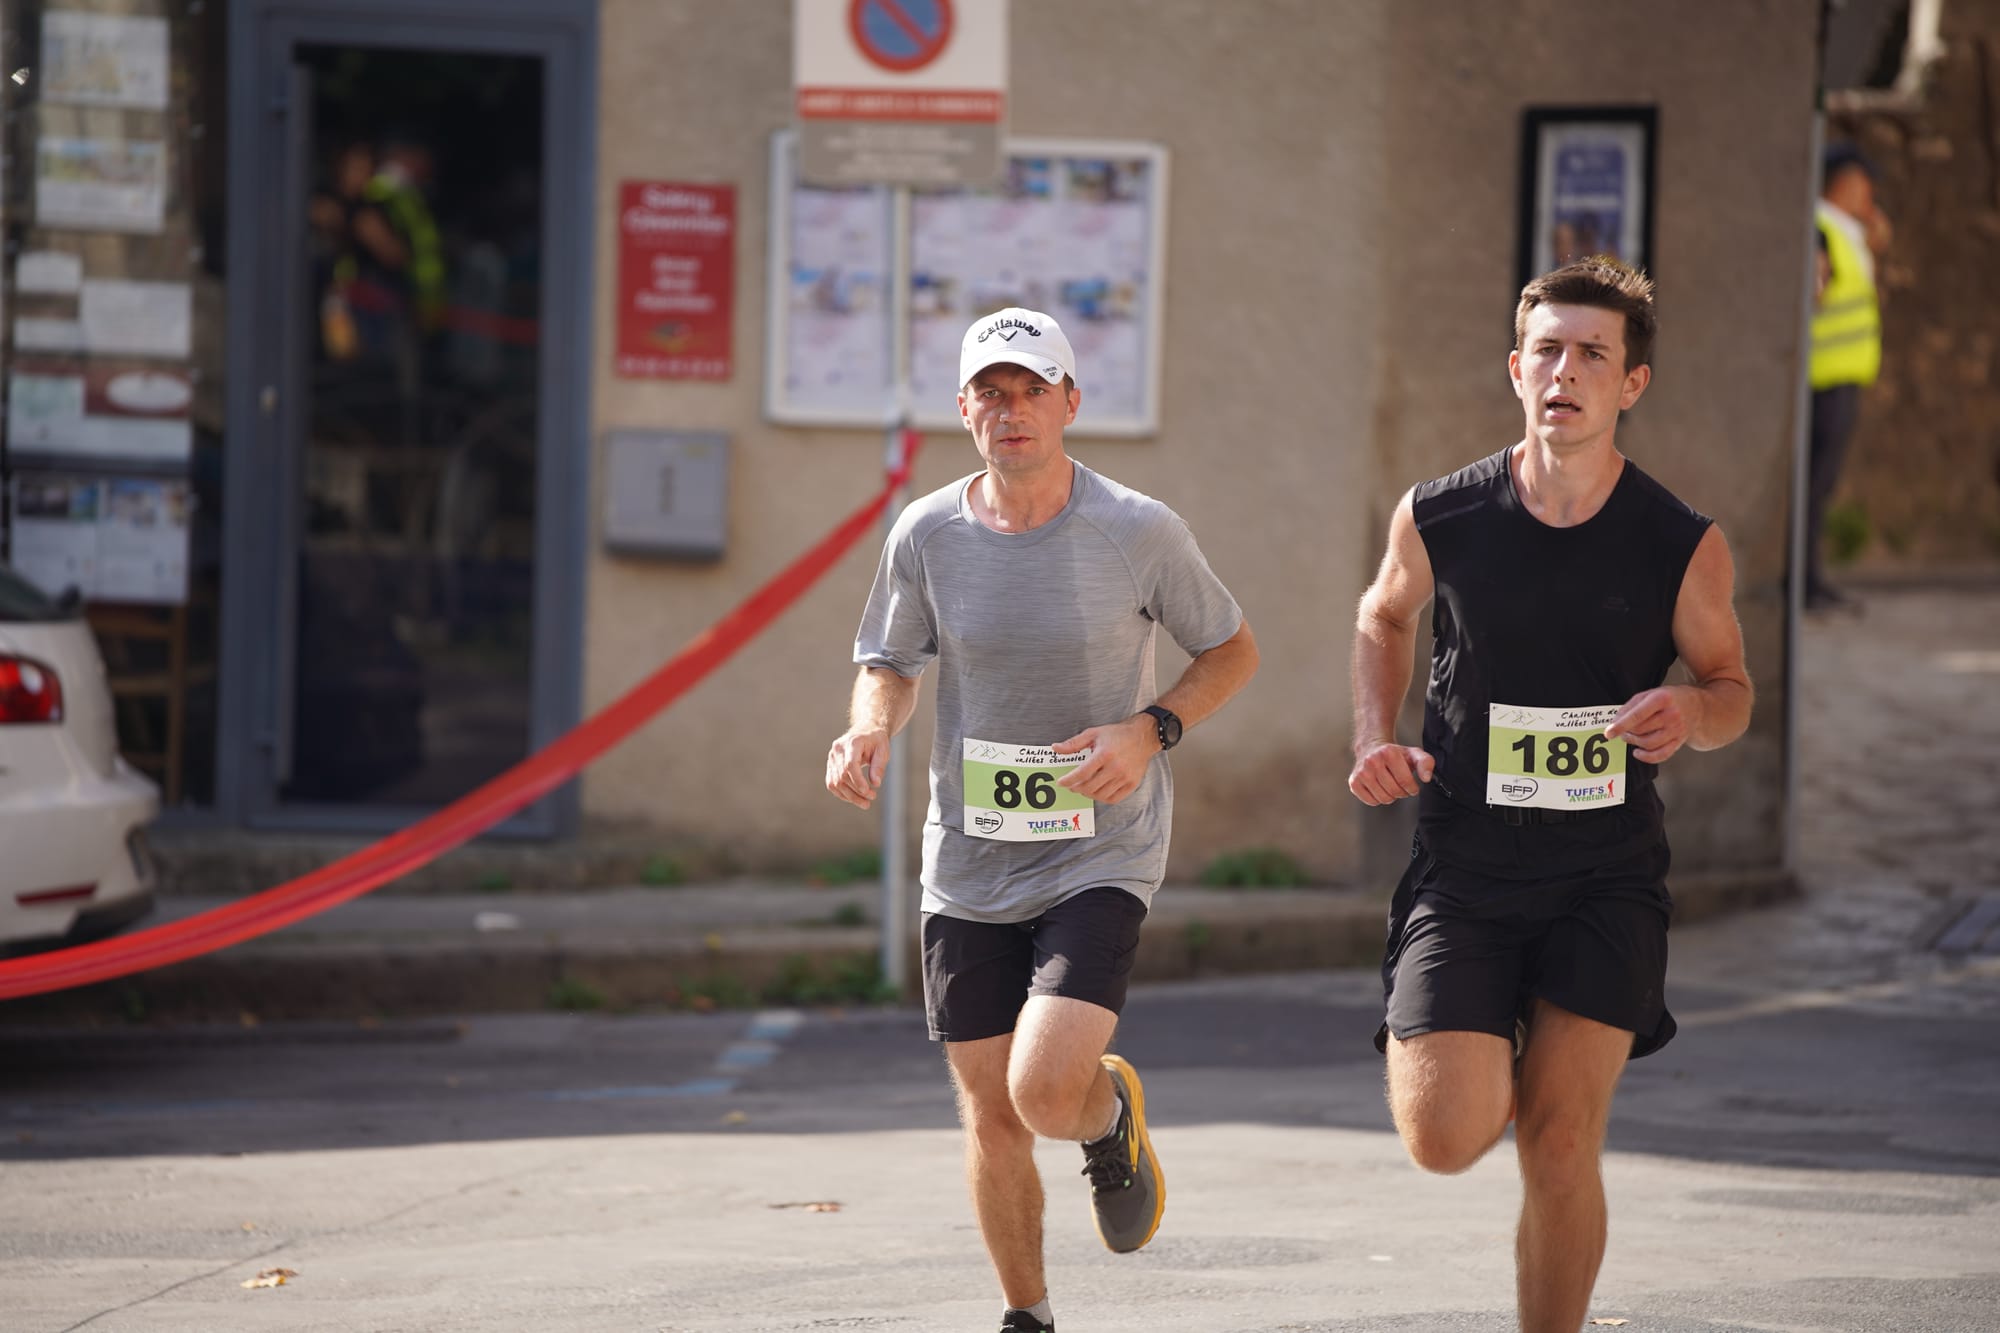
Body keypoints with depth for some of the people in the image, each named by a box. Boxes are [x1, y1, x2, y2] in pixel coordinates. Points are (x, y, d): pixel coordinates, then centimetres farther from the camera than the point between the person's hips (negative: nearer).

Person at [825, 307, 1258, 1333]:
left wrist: (1151, 729, -12)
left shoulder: (1139, 532, -8)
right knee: (990, 1116, 6)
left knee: (1047, 1092, -20)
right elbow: (888, 663, 14)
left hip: (1100, 856, -3)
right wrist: (868, 731, -9)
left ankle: (1115, 1116, 17)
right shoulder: (926, 536, -2)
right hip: (968, 865, 3)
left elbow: (1230, 650, 5)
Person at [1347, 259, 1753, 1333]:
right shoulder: (1438, 519, -4)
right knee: (1446, 1142, -10)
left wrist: (1690, 709, -15)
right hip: (1464, 865, 0)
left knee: (1561, 1145, -7)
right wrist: (1375, 739, 1)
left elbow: (1731, 688, 9)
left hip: (1608, 876, 0)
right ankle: (1485, 1062, 28)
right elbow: (1384, 617, 18)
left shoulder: (1683, 547, -6)